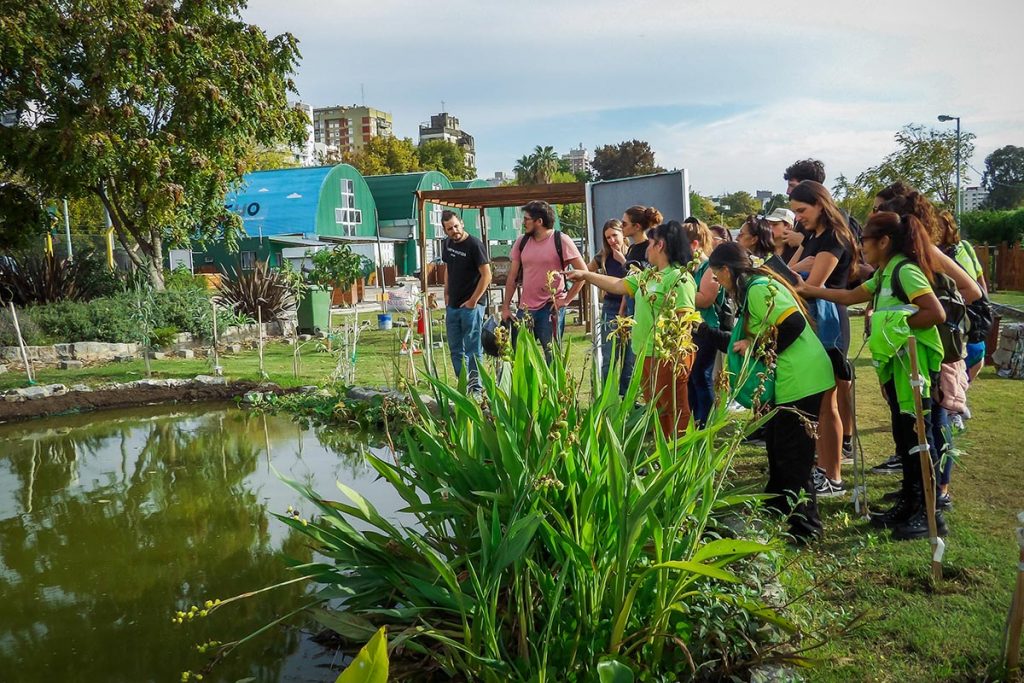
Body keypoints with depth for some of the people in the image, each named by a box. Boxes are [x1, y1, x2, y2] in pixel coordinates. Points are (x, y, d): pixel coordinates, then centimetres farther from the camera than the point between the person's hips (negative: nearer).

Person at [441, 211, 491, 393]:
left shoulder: (474, 245, -12)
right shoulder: (447, 244, 9)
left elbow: (486, 275, -14)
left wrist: (473, 301, -13)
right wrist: (446, 295, 14)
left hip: (471, 305, -8)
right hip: (452, 306, 8)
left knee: (472, 349, -5)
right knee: (456, 350, 12)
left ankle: (476, 388, 1)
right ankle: (463, 386, 22)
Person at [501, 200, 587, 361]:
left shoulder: (561, 241, -5)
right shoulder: (522, 243, 9)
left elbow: (583, 271, -6)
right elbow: (512, 277, 12)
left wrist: (566, 299, -9)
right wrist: (506, 307, 7)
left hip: (551, 308, -5)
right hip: (525, 309, 5)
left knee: (553, 357, 2)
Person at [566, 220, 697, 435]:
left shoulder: (680, 278, -15)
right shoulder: (647, 276, 14)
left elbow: (685, 320, -20)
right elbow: (618, 285, 20)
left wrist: (680, 357, -23)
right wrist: (585, 275, 19)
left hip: (669, 355, -10)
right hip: (646, 354, 10)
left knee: (675, 410, -1)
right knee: (654, 409, 17)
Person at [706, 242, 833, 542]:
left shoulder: (758, 289, -15)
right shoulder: (755, 288, 16)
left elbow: (794, 324, -26)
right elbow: (747, 343, 22)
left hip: (801, 381, -11)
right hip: (788, 380, 11)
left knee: (793, 456, -3)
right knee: (777, 447, 22)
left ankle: (805, 526, 6)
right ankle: (776, 510, 37)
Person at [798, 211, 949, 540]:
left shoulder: (905, 270, -15)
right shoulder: (885, 273, 14)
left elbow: (937, 314, -24)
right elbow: (851, 296, 23)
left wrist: (897, 325, -18)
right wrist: (809, 290, 21)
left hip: (915, 362, -10)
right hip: (897, 363, 10)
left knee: (917, 435, -4)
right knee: (903, 435, 14)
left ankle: (931, 513, 5)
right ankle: (909, 503, 23)